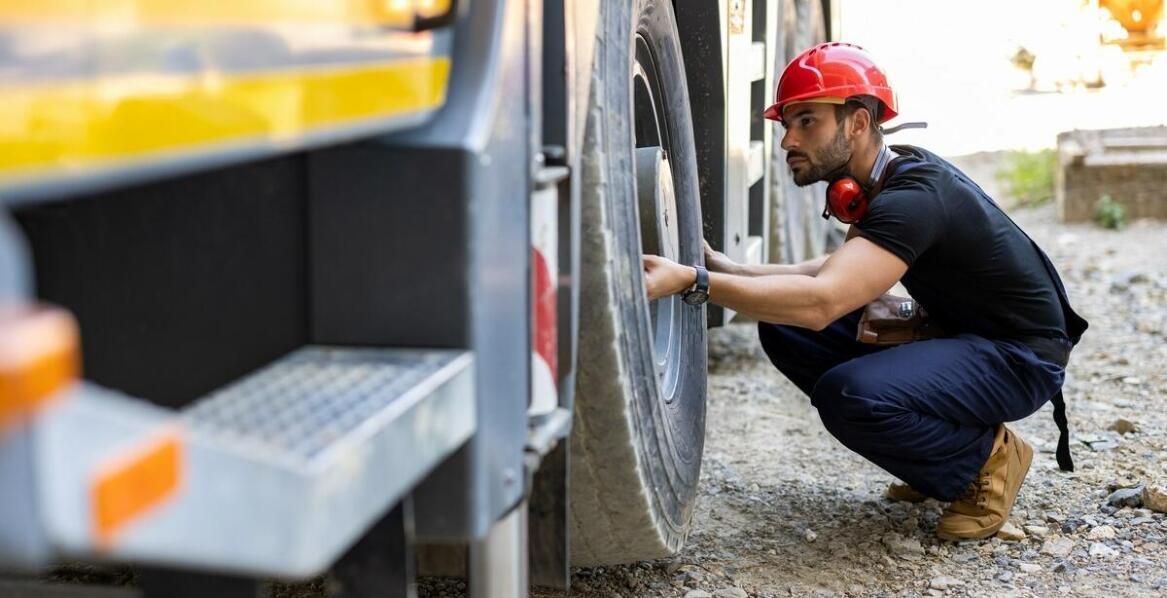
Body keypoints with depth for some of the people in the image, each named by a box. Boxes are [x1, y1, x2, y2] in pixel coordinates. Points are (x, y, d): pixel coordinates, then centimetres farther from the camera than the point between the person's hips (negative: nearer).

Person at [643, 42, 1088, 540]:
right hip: (954, 333, 10)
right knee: (783, 327, 0)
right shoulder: (886, 179, 3)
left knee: (849, 395, -34)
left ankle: (986, 459, -5)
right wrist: (721, 266, -2)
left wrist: (691, 282, -42)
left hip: (1020, 356, -10)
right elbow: (833, 274, 10)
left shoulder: (915, 196, -27)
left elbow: (821, 301, -39)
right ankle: (942, 449, 9)